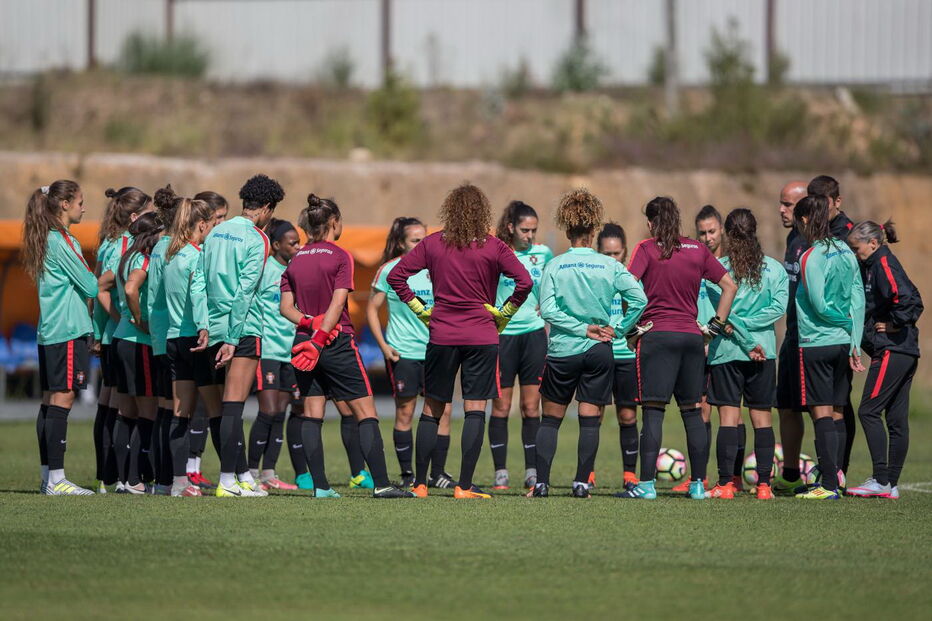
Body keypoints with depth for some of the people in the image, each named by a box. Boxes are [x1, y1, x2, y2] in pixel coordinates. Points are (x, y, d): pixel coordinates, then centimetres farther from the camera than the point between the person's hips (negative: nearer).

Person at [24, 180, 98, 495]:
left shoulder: (51, 239, 16)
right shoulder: (61, 242, -13)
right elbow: (90, 286, -10)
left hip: (49, 333, 10)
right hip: (68, 331, -10)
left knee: (51, 402, 10)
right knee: (62, 400, -9)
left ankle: (48, 477, 13)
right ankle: (56, 479, -11)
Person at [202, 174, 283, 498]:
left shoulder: (216, 232, 12)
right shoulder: (257, 239, -8)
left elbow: (203, 280, 11)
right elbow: (245, 291, -14)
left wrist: (207, 328, 14)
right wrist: (232, 340, -16)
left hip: (213, 327, 7)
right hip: (242, 328, -7)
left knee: (221, 408, 10)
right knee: (233, 406, -8)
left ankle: (242, 474, 15)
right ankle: (227, 481, -11)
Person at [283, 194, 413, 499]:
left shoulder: (295, 260, 9)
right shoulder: (340, 257, -7)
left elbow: (286, 307, 3)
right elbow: (337, 304, -15)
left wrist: (309, 323, -9)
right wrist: (320, 338, -16)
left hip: (304, 342, 5)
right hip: (338, 343, -5)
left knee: (311, 414, 6)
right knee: (366, 413, -2)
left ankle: (320, 485, 0)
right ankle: (381, 483, -9)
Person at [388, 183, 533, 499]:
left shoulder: (432, 244, 3)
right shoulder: (493, 247, -3)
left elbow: (396, 276, 3)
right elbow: (524, 281, -13)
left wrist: (421, 310, 6)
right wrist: (503, 314, -2)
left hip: (441, 335, 2)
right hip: (482, 336, -2)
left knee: (432, 410, 11)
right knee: (475, 410, -1)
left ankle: (419, 483, 14)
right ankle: (464, 486, -6)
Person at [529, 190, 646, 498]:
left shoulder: (554, 266, -4)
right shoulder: (610, 266, -2)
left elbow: (547, 310, -12)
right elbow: (639, 299, -9)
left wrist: (582, 328, -8)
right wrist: (616, 328, -1)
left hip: (562, 350, 0)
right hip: (599, 351, 0)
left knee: (550, 418, 8)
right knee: (590, 420, 4)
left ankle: (541, 483, 2)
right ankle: (581, 482, -1)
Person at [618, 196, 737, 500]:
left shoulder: (646, 249, -2)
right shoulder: (697, 250, 10)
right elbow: (730, 286, 14)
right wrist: (715, 326, 16)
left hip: (657, 335, -4)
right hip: (692, 336, 4)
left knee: (653, 410, -6)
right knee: (692, 411, 9)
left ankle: (646, 484, -10)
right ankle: (698, 484, 11)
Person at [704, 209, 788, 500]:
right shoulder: (774, 268, 3)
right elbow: (779, 306, -7)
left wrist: (747, 341, -7)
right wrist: (750, 327, -7)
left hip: (725, 352, -2)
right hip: (765, 351, 2)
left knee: (728, 417, -2)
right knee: (762, 417, 6)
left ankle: (726, 484, -9)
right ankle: (764, 484, 2)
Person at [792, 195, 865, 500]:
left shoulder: (810, 258, -13)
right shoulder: (845, 252, 8)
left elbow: (819, 306, -16)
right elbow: (858, 299, 5)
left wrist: (846, 323, 1)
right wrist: (854, 343, 4)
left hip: (816, 343, -7)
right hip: (844, 343, 7)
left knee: (822, 415, -5)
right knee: (837, 415, 10)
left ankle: (828, 485, -8)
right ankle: (834, 481, 11)